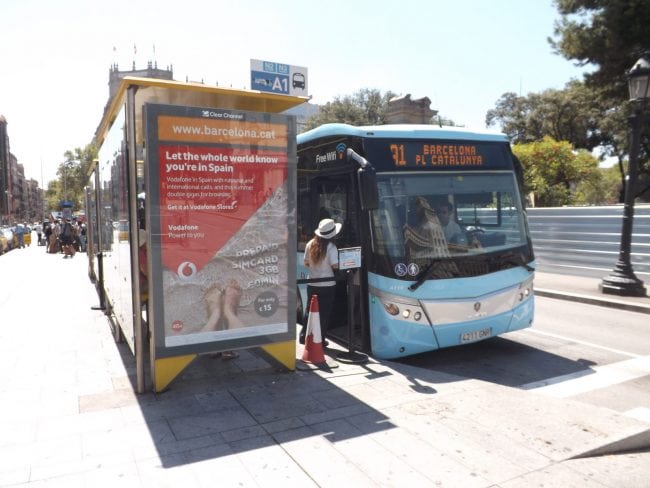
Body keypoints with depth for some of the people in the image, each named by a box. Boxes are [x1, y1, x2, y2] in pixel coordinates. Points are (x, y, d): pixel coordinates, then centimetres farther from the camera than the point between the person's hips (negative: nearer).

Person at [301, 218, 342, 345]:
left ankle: (304, 336, 23)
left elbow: (306, 263, 7)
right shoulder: (331, 247, -16)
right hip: (327, 286, -5)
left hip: (312, 284, 5)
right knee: (324, 313, 6)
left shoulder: (310, 244, 1)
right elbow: (335, 265, -19)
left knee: (309, 311, 18)